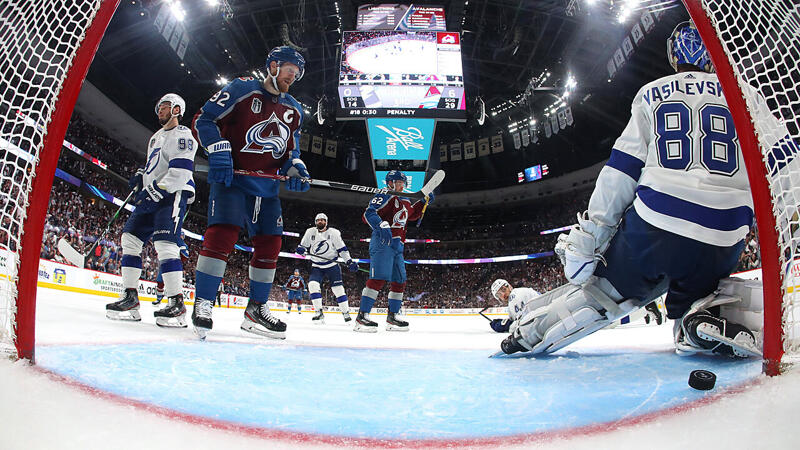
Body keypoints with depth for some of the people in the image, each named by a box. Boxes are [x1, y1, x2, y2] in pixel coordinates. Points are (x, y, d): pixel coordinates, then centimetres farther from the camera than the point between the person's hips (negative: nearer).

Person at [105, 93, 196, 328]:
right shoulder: (157, 137, 26)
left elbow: (180, 171, -18)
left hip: (173, 195, -10)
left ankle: (177, 304, -22)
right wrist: (140, 175, 14)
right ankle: (130, 298, 7)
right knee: (130, 237, 3)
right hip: (152, 196, 10)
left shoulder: (182, 135, -6)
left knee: (164, 243, -23)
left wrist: (155, 191, -23)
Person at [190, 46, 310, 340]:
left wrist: (296, 169, -2)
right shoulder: (242, 89, -4)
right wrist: (218, 151, -19)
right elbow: (204, 119, -6)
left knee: (269, 243, 3)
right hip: (231, 177, -6)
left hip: (266, 186, 6)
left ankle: (256, 309, 14)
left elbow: (290, 150, 19)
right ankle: (203, 302, -9)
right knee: (223, 233, -20)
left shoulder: (294, 110, 14)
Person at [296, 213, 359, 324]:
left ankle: (346, 313, 5)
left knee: (338, 288, -6)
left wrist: (349, 261, -12)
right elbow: (303, 245, 12)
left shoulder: (333, 232, -5)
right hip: (317, 266, 2)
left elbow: (342, 249, -4)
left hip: (332, 265, -2)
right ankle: (319, 313, -13)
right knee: (312, 284, -18)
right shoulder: (310, 232, 3)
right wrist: (301, 249, -12)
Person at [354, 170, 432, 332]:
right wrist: (382, 225, -31)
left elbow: (412, 214, 43)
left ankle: (392, 317, 18)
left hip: (398, 246, 10)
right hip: (382, 242, -10)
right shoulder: (384, 196, -3)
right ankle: (362, 316, -20)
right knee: (379, 278, -20)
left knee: (399, 281, 9)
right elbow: (368, 214, -15)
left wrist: (423, 202, 30)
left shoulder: (405, 201, 25)